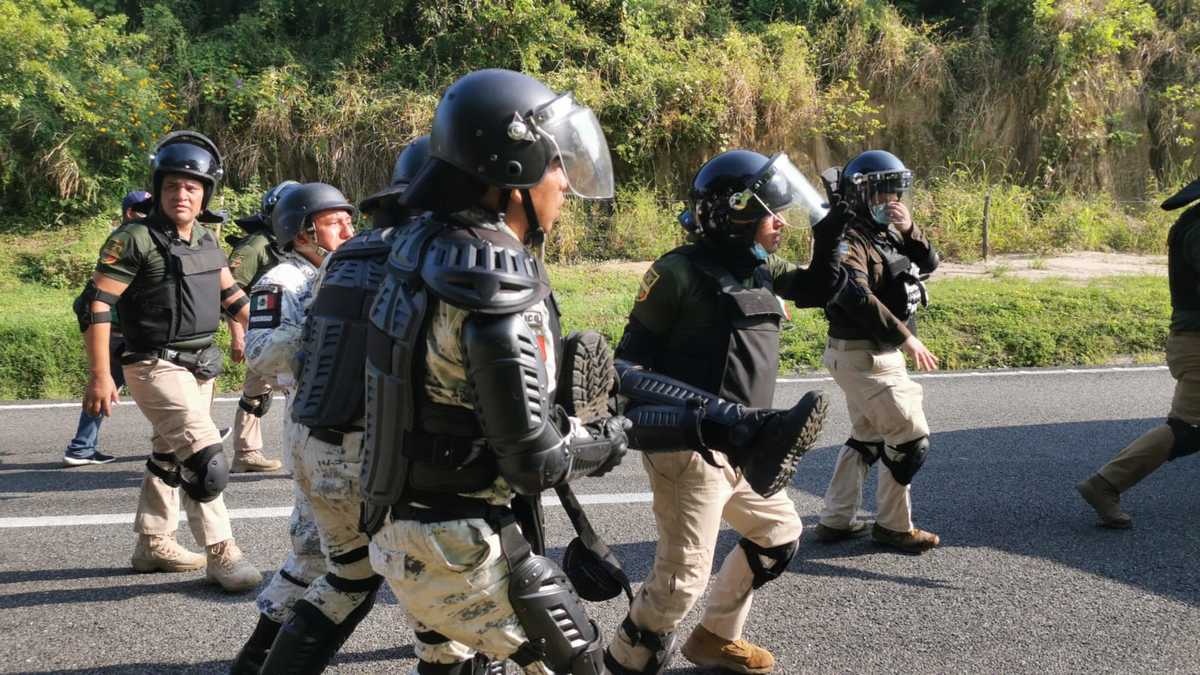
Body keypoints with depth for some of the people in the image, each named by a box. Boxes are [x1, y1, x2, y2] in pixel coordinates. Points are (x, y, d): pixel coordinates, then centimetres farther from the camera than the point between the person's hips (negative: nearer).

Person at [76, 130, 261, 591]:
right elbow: (97, 304, -16)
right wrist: (100, 376, -20)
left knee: (170, 457, 18)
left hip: (200, 365, 8)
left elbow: (230, 294, 21)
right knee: (205, 457, -15)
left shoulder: (205, 238, 8)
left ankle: (152, 545, 31)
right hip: (158, 368, -8)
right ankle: (220, 554, -7)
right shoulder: (136, 238, -14)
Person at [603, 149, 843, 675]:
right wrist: (639, 425, -22)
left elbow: (817, 289, 23)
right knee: (682, 577, -7)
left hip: (739, 447, 9)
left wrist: (830, 232, 9)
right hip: (690, 450, -9)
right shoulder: (681, 272, -15)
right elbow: (632, 359, -12)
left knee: (779, 533, 23)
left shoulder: (758, 267, 9)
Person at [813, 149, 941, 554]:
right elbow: (858, 298, -30)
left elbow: (928, 264, 8)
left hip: (877, 353, 10)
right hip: (863, 356, -10)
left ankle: (835, 521, 24)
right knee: (911, 438, -4)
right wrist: (905, 338, -29)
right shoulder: (851, 240, -18)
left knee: (867, 437, 18)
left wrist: (909, 230, -10)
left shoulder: (887, 233, 12)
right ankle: (893, 526, 9)